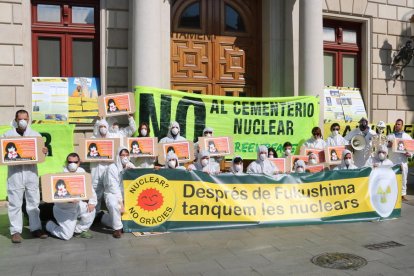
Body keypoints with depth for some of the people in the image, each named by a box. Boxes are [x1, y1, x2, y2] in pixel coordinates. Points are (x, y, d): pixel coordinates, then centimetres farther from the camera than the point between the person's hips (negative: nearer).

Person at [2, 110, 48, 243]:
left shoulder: (36, 135, 9)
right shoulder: (7, 135, 5)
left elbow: (41, 152, 10)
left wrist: (45, 151, -13)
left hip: (31, 172, 2)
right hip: (14, 172, -1)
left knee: (33, 202, 7)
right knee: (15, 203, 1)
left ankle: (36, 228, 15)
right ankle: (16, 231, 7)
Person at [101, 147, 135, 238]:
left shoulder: (131, 167, 4)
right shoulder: (112, 168, -11)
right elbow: (113, 187, -16)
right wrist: (121, 202, -22)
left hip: (127, 194, 6)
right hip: (113, 193, -6)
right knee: (114, 204, -35)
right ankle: (117, 228, -15)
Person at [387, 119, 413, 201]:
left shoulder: (407, 136, 11)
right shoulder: (390, 136, 9)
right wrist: (388, 145, -19)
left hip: (403, 160, 1)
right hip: (392, 160, -1)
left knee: (403, 178, 3)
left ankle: (403, 194, 11)